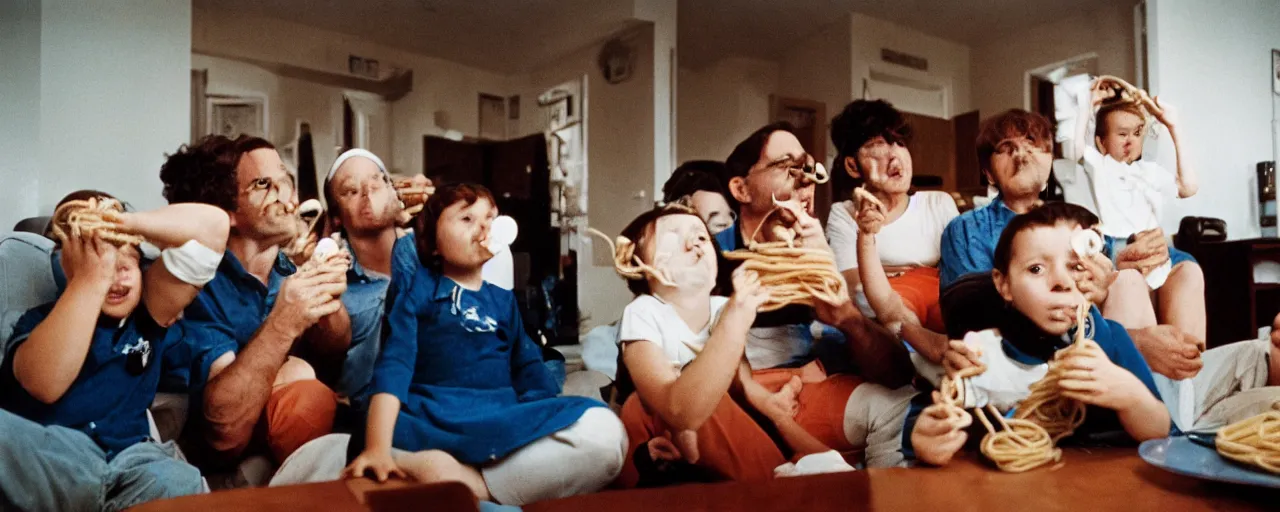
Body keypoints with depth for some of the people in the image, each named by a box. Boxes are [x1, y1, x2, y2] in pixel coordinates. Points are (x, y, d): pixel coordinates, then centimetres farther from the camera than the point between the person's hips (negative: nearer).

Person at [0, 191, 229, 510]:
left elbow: (212, 224, 5)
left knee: (179, 483, -35)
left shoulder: (149, 315, 14)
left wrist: (124, 221, -4)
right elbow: (44, 384, -14)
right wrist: (92, 278, -15)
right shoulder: (42, 320, 13)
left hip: (126, 461, 0)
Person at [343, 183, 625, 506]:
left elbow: (528, 369, 18)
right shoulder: (415, 287, 9)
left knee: (603, 430, -27)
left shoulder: (503, 299, 22)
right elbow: (394, 362, -4)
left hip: (504, 424, 4)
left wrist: (554, 425, -1)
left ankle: (472, 486, -26)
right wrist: (377, 448, -19)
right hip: (428, 427, -4)